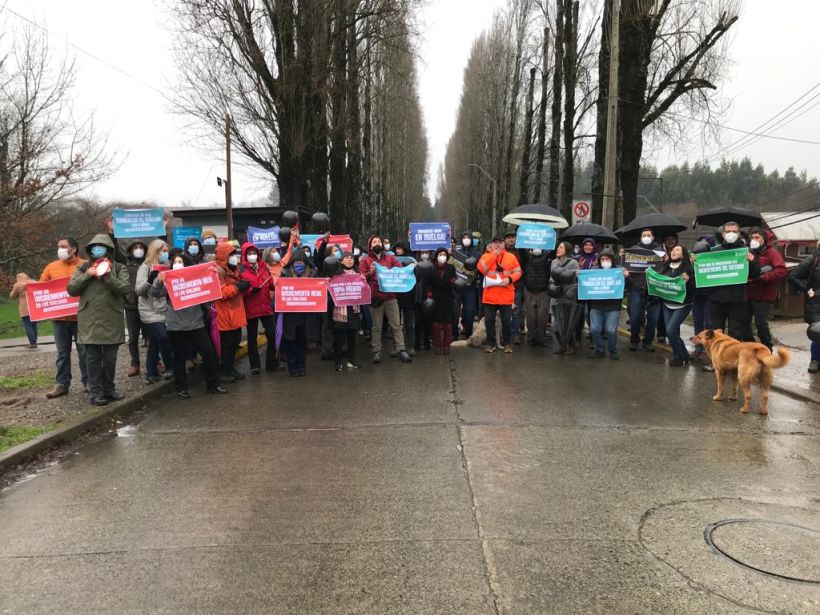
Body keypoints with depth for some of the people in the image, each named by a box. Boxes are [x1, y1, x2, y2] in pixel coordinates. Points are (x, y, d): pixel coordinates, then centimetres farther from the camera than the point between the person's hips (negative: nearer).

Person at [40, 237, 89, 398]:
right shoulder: (51, 267, 9)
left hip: (80, 317, -3)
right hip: (59, 318, 3)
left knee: (84, 352, 4)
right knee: (62, 353, 9)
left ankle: (88, 382, 13)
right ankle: (62, 384, 15)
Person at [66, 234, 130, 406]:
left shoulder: (119, 268, 3)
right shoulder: (83, 268, 9)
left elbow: (125, 289, -9)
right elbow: (71, 289, 1)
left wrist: (107, 276, -18)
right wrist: (86, 275, -10)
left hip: (111, 321, -1)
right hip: (89, 321, 1)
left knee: (110, 358, 8)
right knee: (93, 358, 5)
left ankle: (109, 389, 21)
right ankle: (97, 392, 11)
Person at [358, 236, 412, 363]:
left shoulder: (390, 258, 13)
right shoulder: (365, 260, 6)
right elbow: (362, 278, -1)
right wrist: (370, 273, -19)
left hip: (390, 296, 2)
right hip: (375, 297, -2)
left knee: (396, 325, 0)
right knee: (377, 327, 3)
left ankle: (401, 350, 2)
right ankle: (377, 352, 9)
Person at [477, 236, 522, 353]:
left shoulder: (511, 257, 5)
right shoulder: (486, 255, 5)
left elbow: (518, 272, 4)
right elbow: (481, 269, -13)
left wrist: (509, 279, -15)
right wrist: (494, 254, -12)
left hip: (506, 296, 0)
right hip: (490, 295, 0)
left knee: (507, 321, 6)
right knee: (489, 320, 4)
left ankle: (506, 343, 20)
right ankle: (491, 343, 16)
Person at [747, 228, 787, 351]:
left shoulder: (772, 253, -5)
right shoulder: (749, 252, 14)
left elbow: (782, 271, -18)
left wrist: (762, 277, -21)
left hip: (763, 296, -7)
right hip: (747, 294, 7)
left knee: (761, 324, -8)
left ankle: (767, 350, 8)